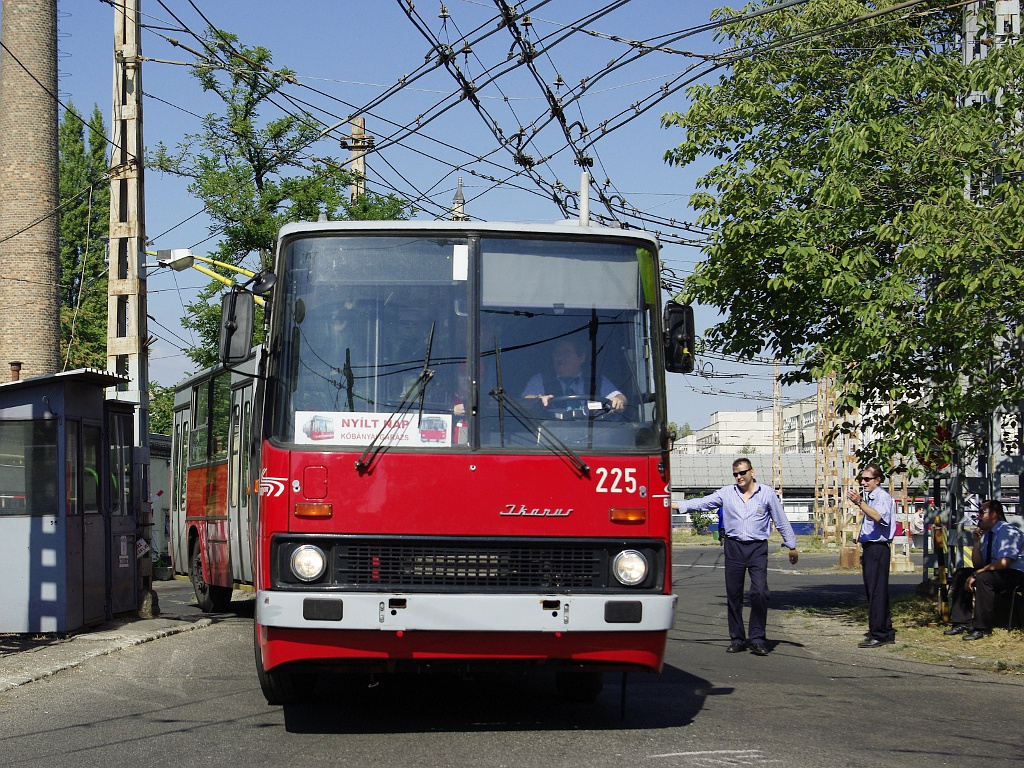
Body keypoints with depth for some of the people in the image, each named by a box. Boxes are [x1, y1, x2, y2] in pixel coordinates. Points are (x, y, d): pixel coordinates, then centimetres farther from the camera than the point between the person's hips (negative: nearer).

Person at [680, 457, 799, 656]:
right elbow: (702, 503, 0)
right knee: (733, 595, 4)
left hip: (758, 548, -2)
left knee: (760, 592, -14)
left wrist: (792, 546, 13)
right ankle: (737, 639, 13)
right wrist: (678, 506, -13)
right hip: (734, 547, 2)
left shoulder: (767, 493, 4)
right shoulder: (726, 493, 6)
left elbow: (781, 521, 9)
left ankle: (757, 639, -6)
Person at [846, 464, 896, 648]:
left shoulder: (882, 496, -10)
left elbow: (879, 517, -30)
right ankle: (886, 632, 18)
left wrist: (859, 502, -40)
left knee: (877, 591, -11)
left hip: (878, 548, -10)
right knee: (871, 591, 12)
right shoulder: (869, 497, 21)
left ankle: (878, 634, -12)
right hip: (869, 548, 10)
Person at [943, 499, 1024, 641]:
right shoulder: (986, 533, 12)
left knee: (983, 578, -34)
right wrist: (977, 542, -2)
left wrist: (976, 574, -25)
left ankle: (981, 628, -30)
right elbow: (977, 565, 11)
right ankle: (962, 622, -5)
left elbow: (1004, 562, -26)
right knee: (961, 574, -2)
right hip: (992, 573, 9)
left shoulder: (1008, 532, -15)